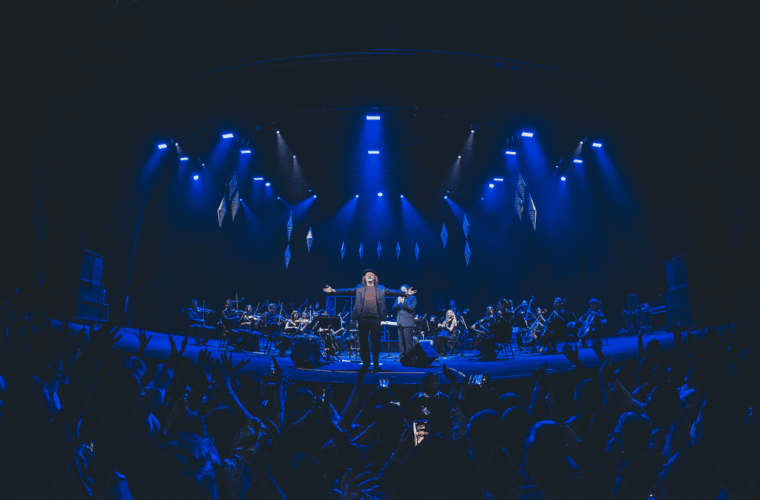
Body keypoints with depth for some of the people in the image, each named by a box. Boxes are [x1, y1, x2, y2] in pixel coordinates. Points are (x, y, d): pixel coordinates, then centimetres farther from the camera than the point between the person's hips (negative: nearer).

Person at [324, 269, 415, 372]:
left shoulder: (381, 289, 12)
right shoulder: (359, 288, 13)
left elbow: (392, 292, 5)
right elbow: (348, 291, 6)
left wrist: (405, 293, -7)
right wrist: (334, 290, -6)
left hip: (375, 318, 0)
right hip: (363, 318, 0)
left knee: (376, 342, 1)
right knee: (363, 341, 4)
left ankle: (375, 363, 14)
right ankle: (365, 363, 15)